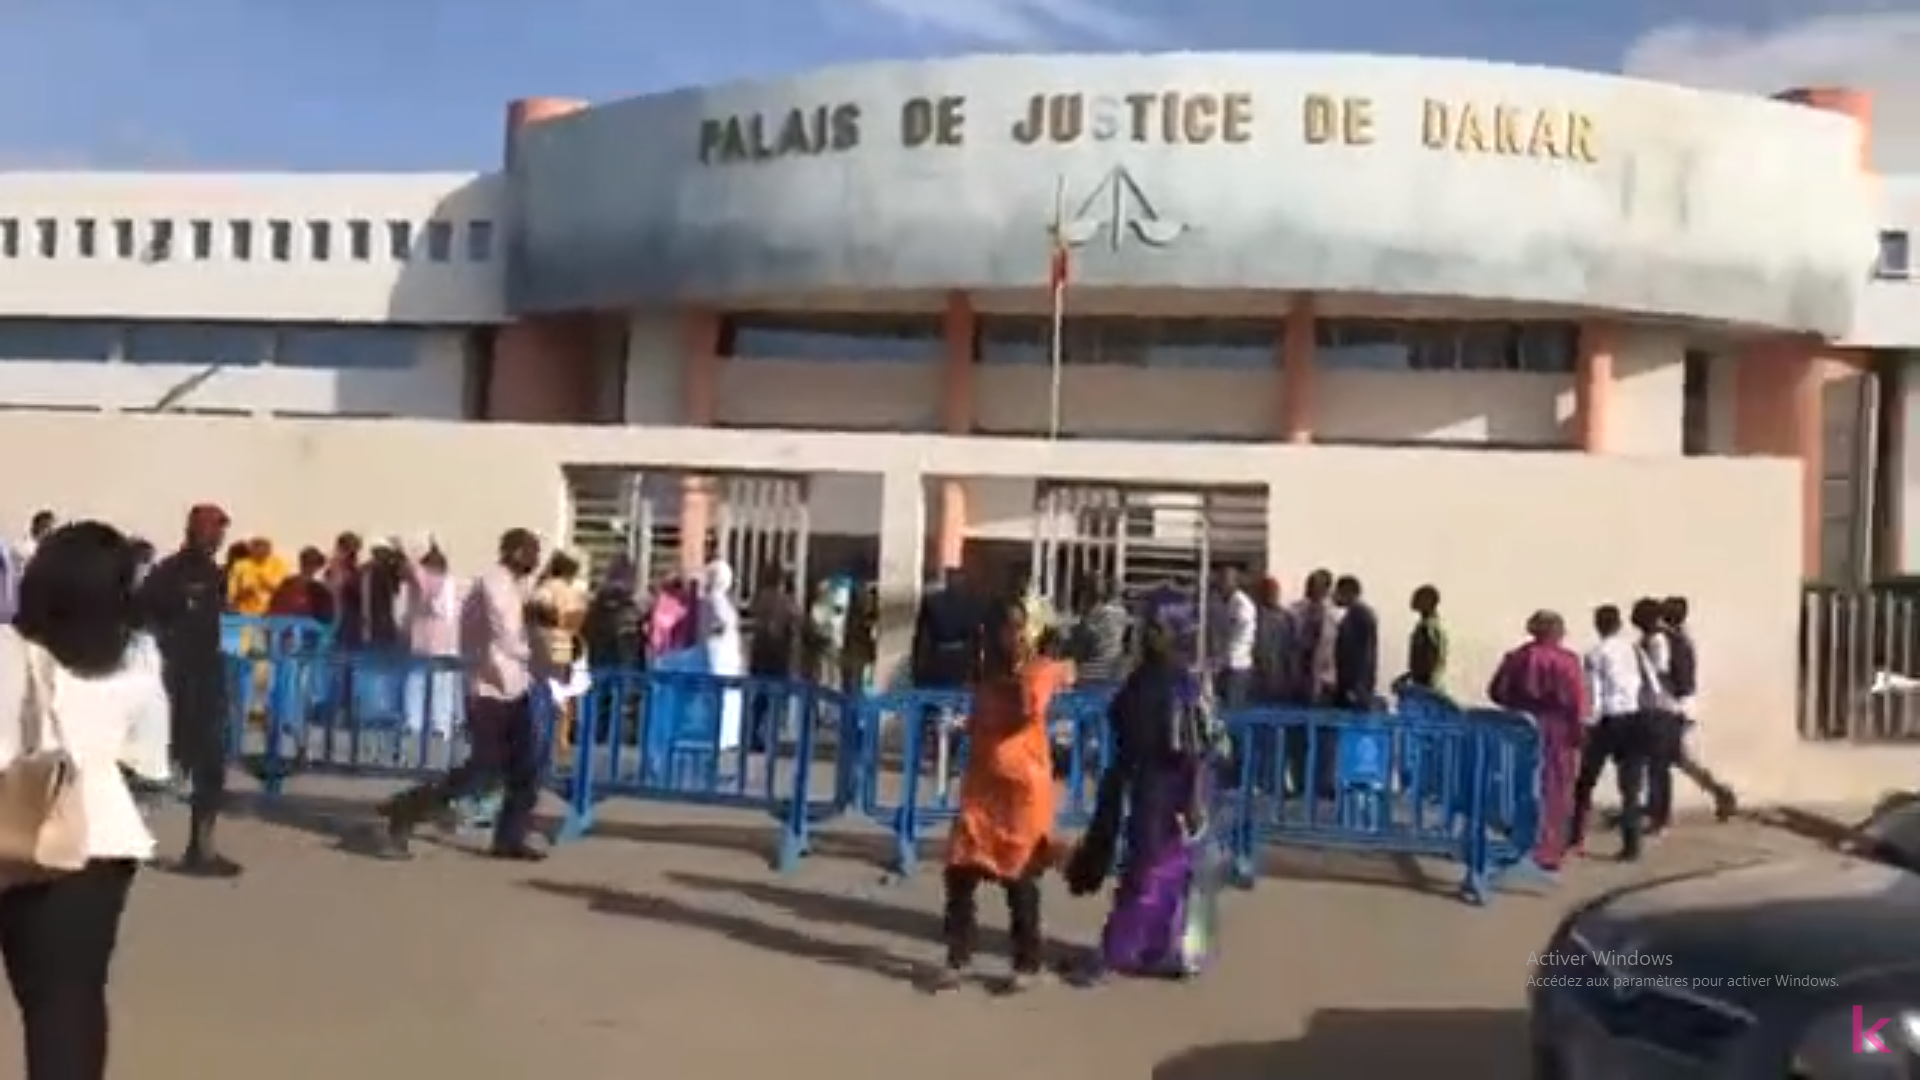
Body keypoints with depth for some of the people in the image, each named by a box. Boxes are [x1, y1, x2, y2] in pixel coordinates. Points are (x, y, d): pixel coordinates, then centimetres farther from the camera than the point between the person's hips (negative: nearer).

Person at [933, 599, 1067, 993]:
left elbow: (1031, 708, -24)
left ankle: (1027, 962, 17)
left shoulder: (1041, 668, -4)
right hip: (981, 784, 5)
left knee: (1018, 875, 3)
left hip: (1023, 786, -5)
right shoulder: (986, 671, 13)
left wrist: (1023, 664, -19)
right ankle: (959, 957, 10)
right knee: (960, 870, -2)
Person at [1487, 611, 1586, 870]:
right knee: (1553, 794, 3)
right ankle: (1546, 852, 4)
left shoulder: (1515, 657, 4)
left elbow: (1496, 692, 3)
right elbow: (1576, 701, -16)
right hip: (1556, 732, -4)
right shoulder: (1566, 660, -10)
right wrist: (1577, 733, -8)